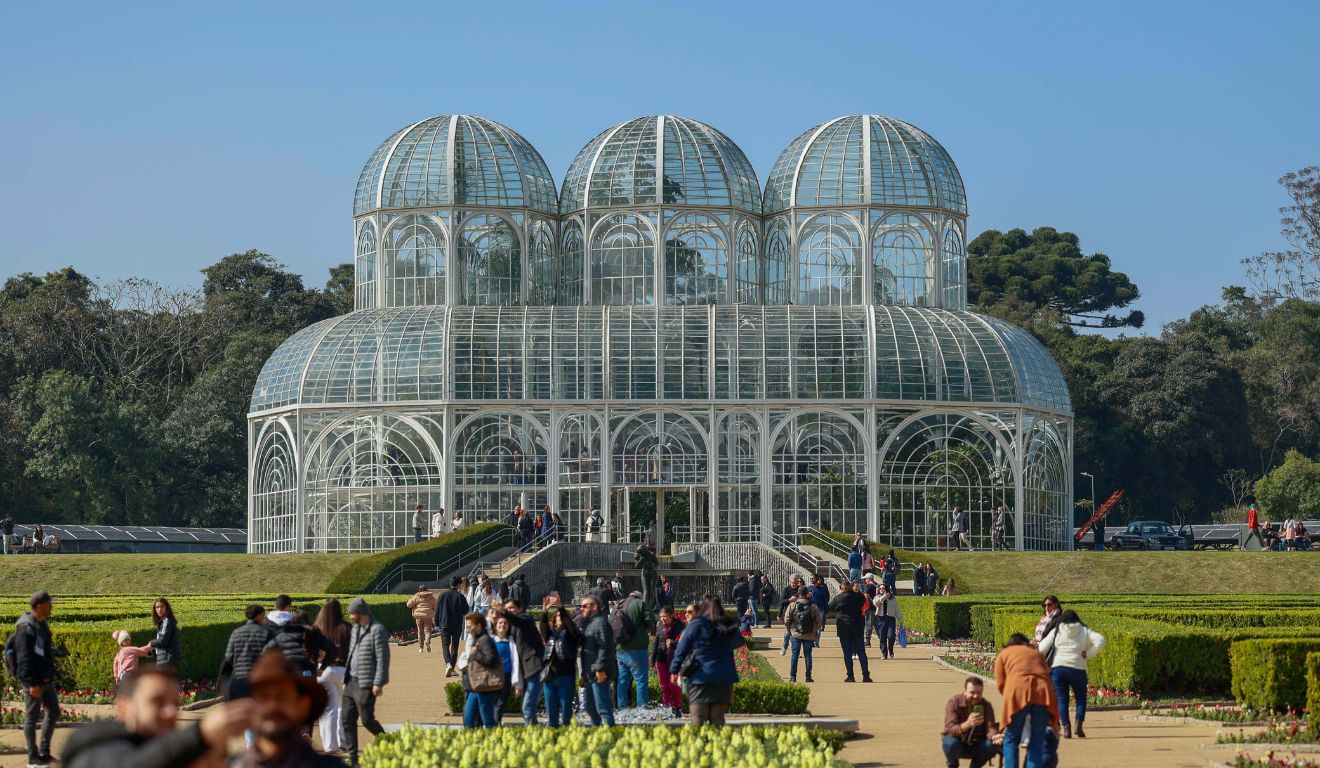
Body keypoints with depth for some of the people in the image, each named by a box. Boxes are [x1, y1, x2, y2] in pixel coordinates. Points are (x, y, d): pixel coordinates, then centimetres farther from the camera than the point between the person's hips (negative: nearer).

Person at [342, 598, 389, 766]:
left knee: (367, 719, -6)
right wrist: (346, 679, 17)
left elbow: (382, 658, -16)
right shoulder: (355, 629, 16)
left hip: (366, 684, -8)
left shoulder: (377, 630, -11)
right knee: (347, 719, 3)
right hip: (352, 682, 9)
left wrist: (378, 683, -20)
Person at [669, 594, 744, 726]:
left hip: (701, 678, -4)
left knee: (698, 720, -2)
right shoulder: (728, 628, 5)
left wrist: (674, 670, 4)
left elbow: (681, 650, -4)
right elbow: (740, 642, 24)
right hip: (724, 679, 4)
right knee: (717, 719, 8)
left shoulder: (695, 626, -6)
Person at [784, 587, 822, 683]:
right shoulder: (813, 606, -4)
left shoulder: (792, 605, -5)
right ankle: (808, 676, 6)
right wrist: (815, 631, 16)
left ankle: (793, 676, 3)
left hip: (795, 635, 0)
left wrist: (789, 630, 13)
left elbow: (787, 620, -2)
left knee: (795, 655, 6)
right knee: (808, 655, 8)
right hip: (809, 636, 0)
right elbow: (819, 622, 0)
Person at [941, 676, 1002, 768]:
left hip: (976, 747, 2)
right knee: (951, 743, -36)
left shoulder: (986, 706, -10)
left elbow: (990, 727, -23)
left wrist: (994, 736, -49)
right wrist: (967, 724, -52)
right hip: (959, 746, -2)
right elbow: (951, 729, -31)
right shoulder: (953, 702, -20)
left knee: (994, 745, -27)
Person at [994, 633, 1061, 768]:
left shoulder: (1003, 654, 25)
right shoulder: (1037, 653, 33)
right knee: (1037, 740, 10)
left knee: (1011, 739, 8)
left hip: (1018, 691, -2)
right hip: (1043, 691, 2)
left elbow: (1000, 684, 13)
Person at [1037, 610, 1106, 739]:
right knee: (1081, 698, 13)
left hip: (1057, 668, 0)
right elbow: (1100, 640, -7)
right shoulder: (1084, 631, 7)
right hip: (1077, 669, 0)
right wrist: (1088, 654, -1)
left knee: (1062, 699, 6)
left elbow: (1042, 648, 1)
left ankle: (1066, 728, -6)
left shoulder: (1056, 631, 6)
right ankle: (1079, 725, -6)